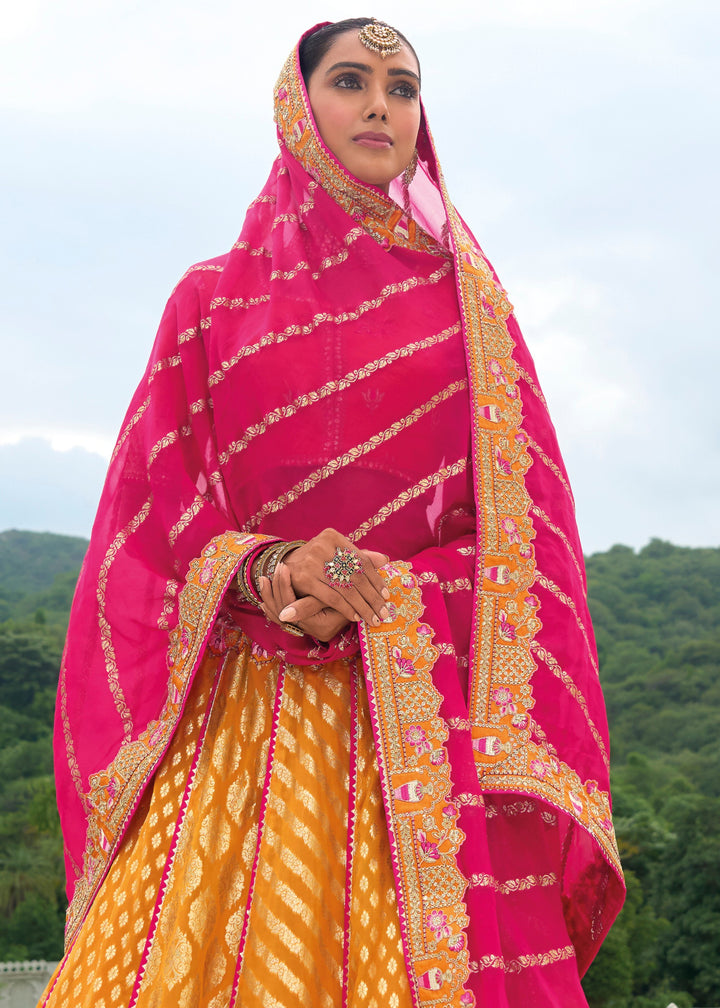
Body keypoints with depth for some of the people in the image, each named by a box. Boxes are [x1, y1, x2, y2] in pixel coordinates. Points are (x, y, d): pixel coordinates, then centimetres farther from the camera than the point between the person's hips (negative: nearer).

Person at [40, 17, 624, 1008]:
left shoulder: (464, 296, 12)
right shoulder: (212, 299, 14)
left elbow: (522, 518, 6)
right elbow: (152, 514, 8)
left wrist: (384, 597, -10)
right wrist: (263, 573, -11)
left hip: (424, 712, 0)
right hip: (238, 711, 1)